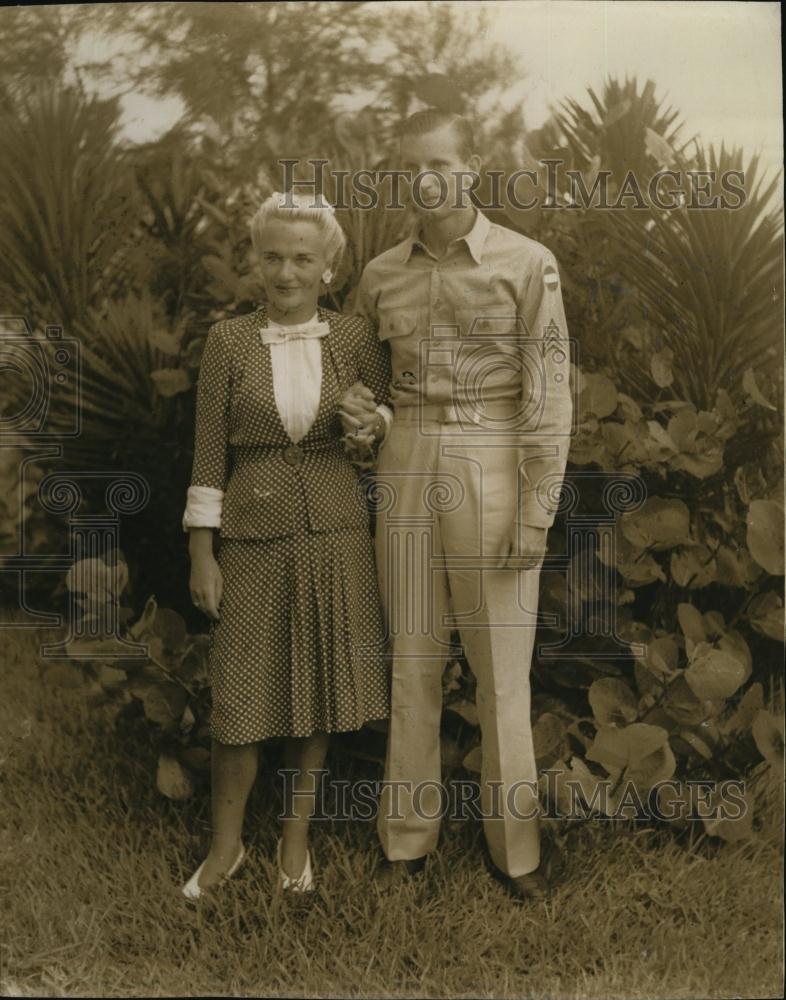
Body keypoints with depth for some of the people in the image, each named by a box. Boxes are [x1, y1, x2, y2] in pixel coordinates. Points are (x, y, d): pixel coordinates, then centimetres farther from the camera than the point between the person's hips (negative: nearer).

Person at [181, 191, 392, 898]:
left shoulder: (355, 339, 1)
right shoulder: (229, 341, -2)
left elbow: (394, 415, 12)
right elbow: (210, 451, -2)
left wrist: (375, 423, -11)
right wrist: (202, 552, -4)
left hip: (335, 530, 1)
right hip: (254, 533, -1)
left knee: (317, 686, 9)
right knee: (241, 692, 4)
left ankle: (296, 835, 29)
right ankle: (227, 844, 25)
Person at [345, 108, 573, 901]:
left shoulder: (528, 264, -4)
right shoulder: (381, 275, 8)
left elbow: (549, 395, -7)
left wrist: (538, 511, -13)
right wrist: (351, 406, 1)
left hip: (494, 470, -3)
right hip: (407, 466, 4)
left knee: (501, 664, 3)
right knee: (413, 656, 9)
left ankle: (512, 845, 19)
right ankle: (408, 835, 23)